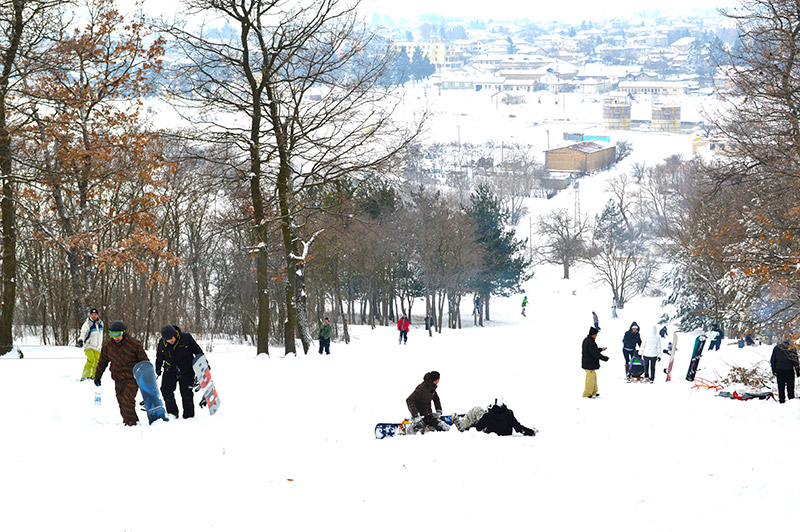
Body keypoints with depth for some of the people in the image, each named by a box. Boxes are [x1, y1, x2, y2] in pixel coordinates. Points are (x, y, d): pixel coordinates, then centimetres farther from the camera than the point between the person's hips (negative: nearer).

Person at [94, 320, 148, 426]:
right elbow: (102, 361, 15)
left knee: (127, 401, -17)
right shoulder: (107, 345, 0)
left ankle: (130, 422, -10)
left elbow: (144, 361, -2)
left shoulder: (134, 344, -12)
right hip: (118, 380, 5)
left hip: (132, 379, -5)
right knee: (121, 402, 8)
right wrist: (97, 376, 18)